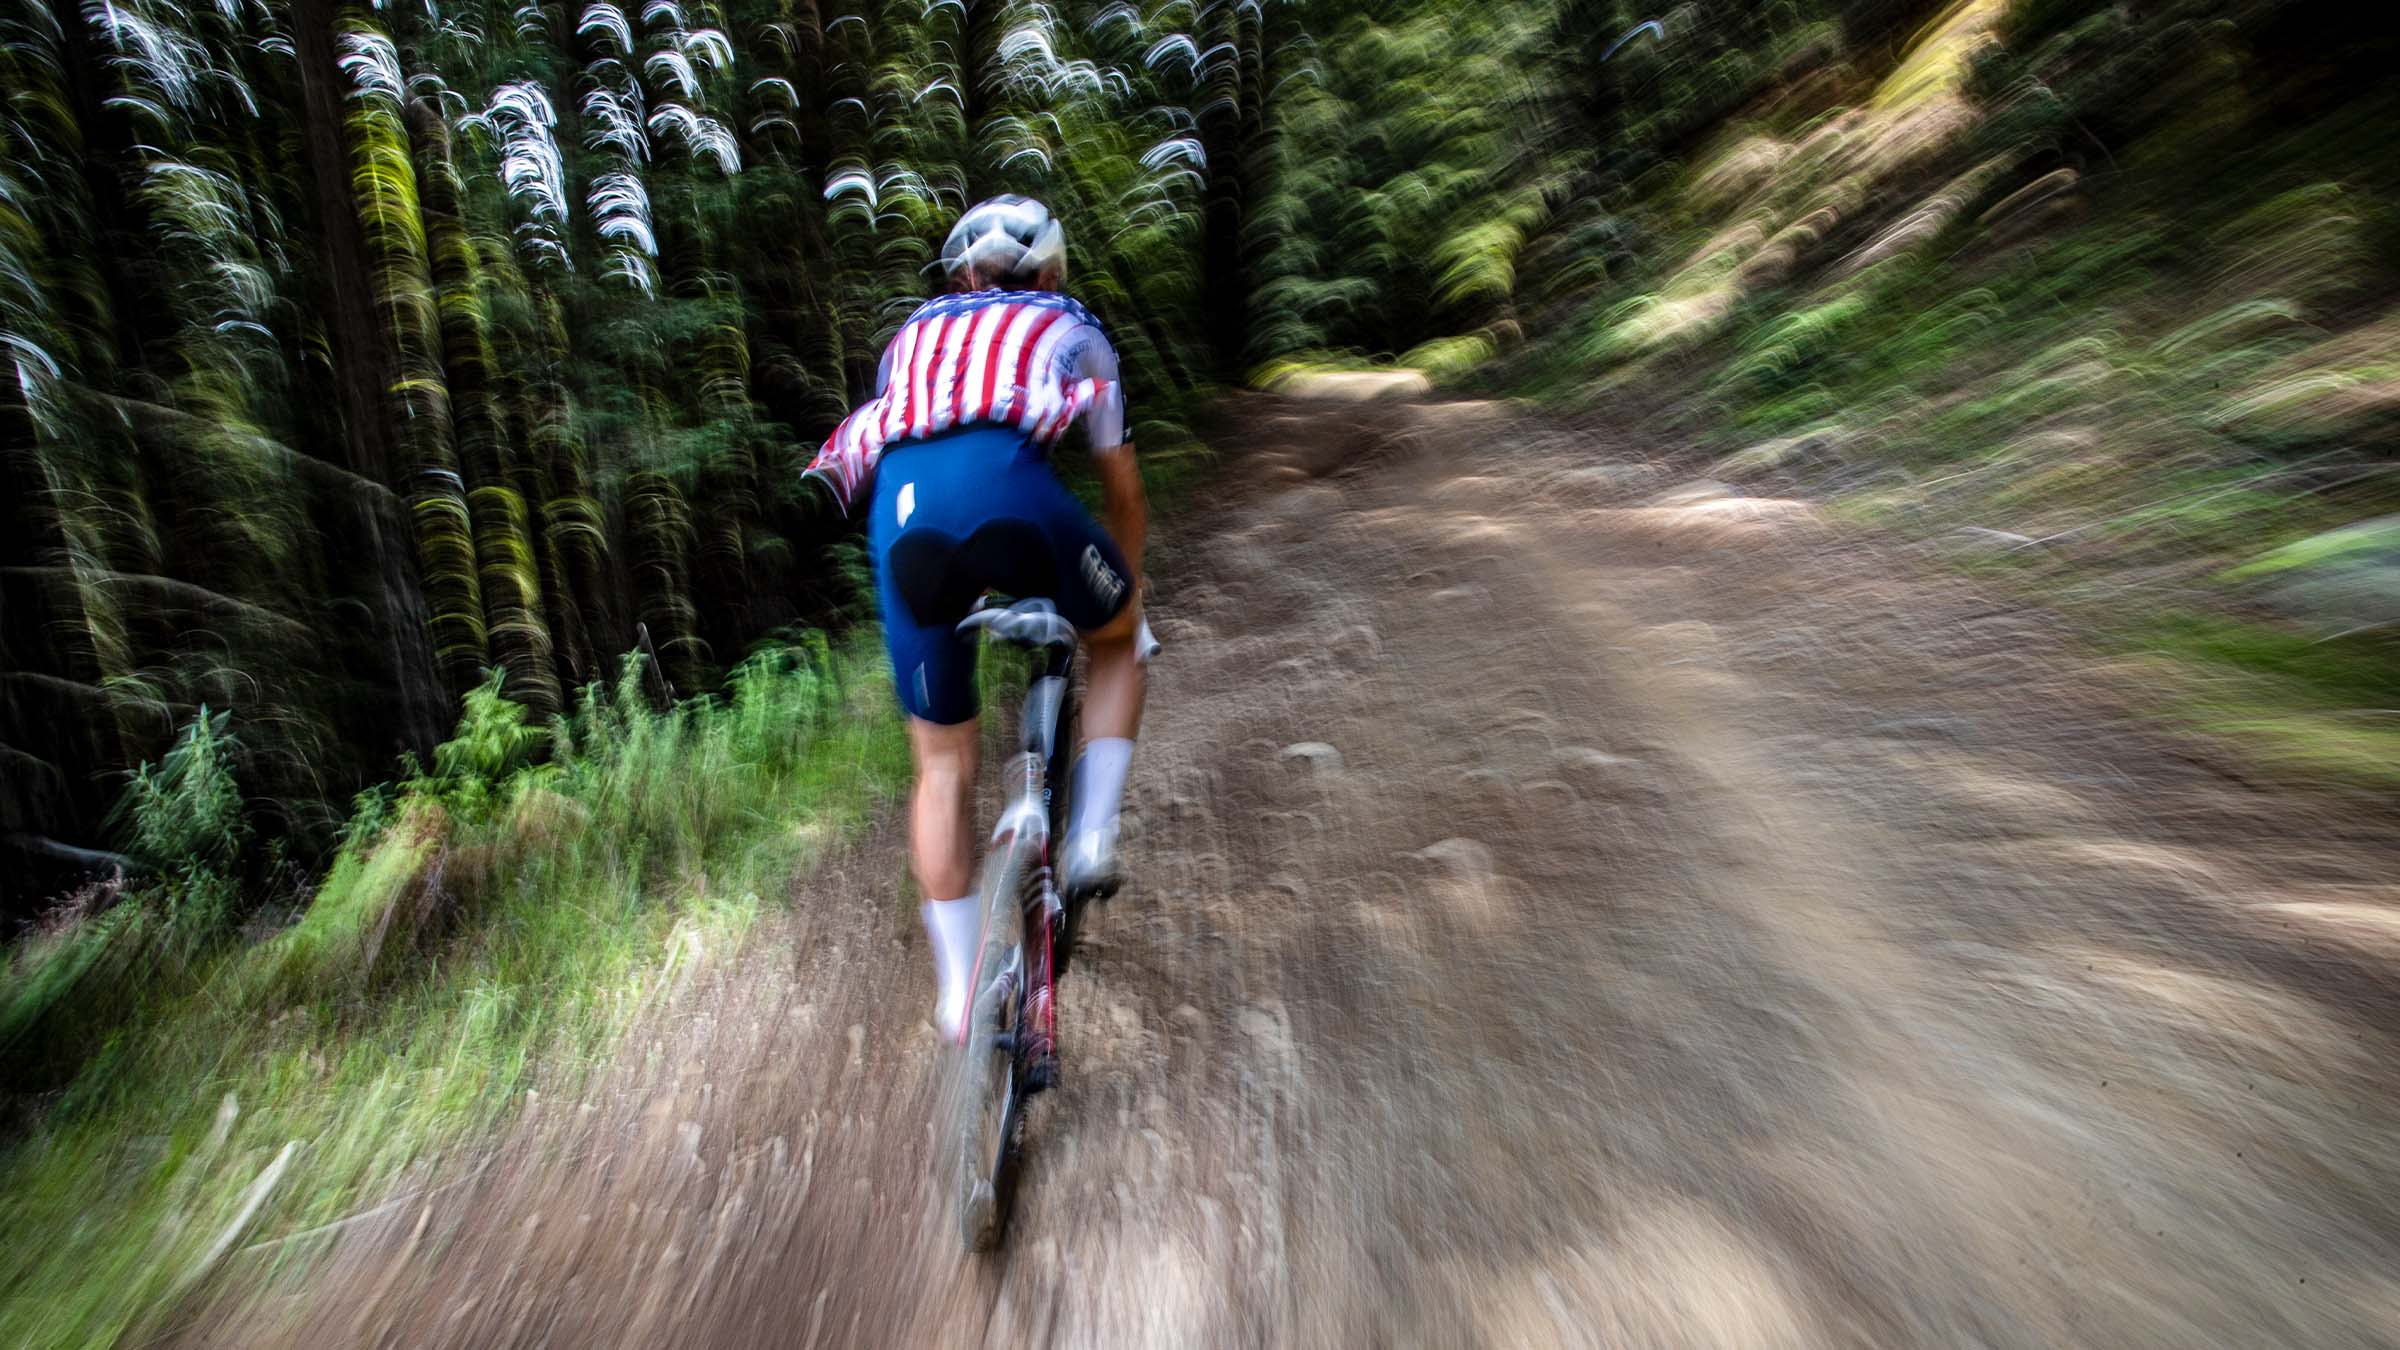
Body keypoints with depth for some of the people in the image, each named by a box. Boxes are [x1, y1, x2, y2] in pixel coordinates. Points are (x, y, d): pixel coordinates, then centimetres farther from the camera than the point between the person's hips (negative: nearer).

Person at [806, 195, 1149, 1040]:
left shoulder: (917, 331, 38)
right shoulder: (1070, 329, 30)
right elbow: (1123, 490, 32)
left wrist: (963, 580, 53)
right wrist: (1125, 589, 47)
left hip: (898, 510, 3)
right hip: (1011, 484, -3)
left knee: (943, 765, 14)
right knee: (1117, 638, 28)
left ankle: (960, 992, 22)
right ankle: (1091, 836, 16)